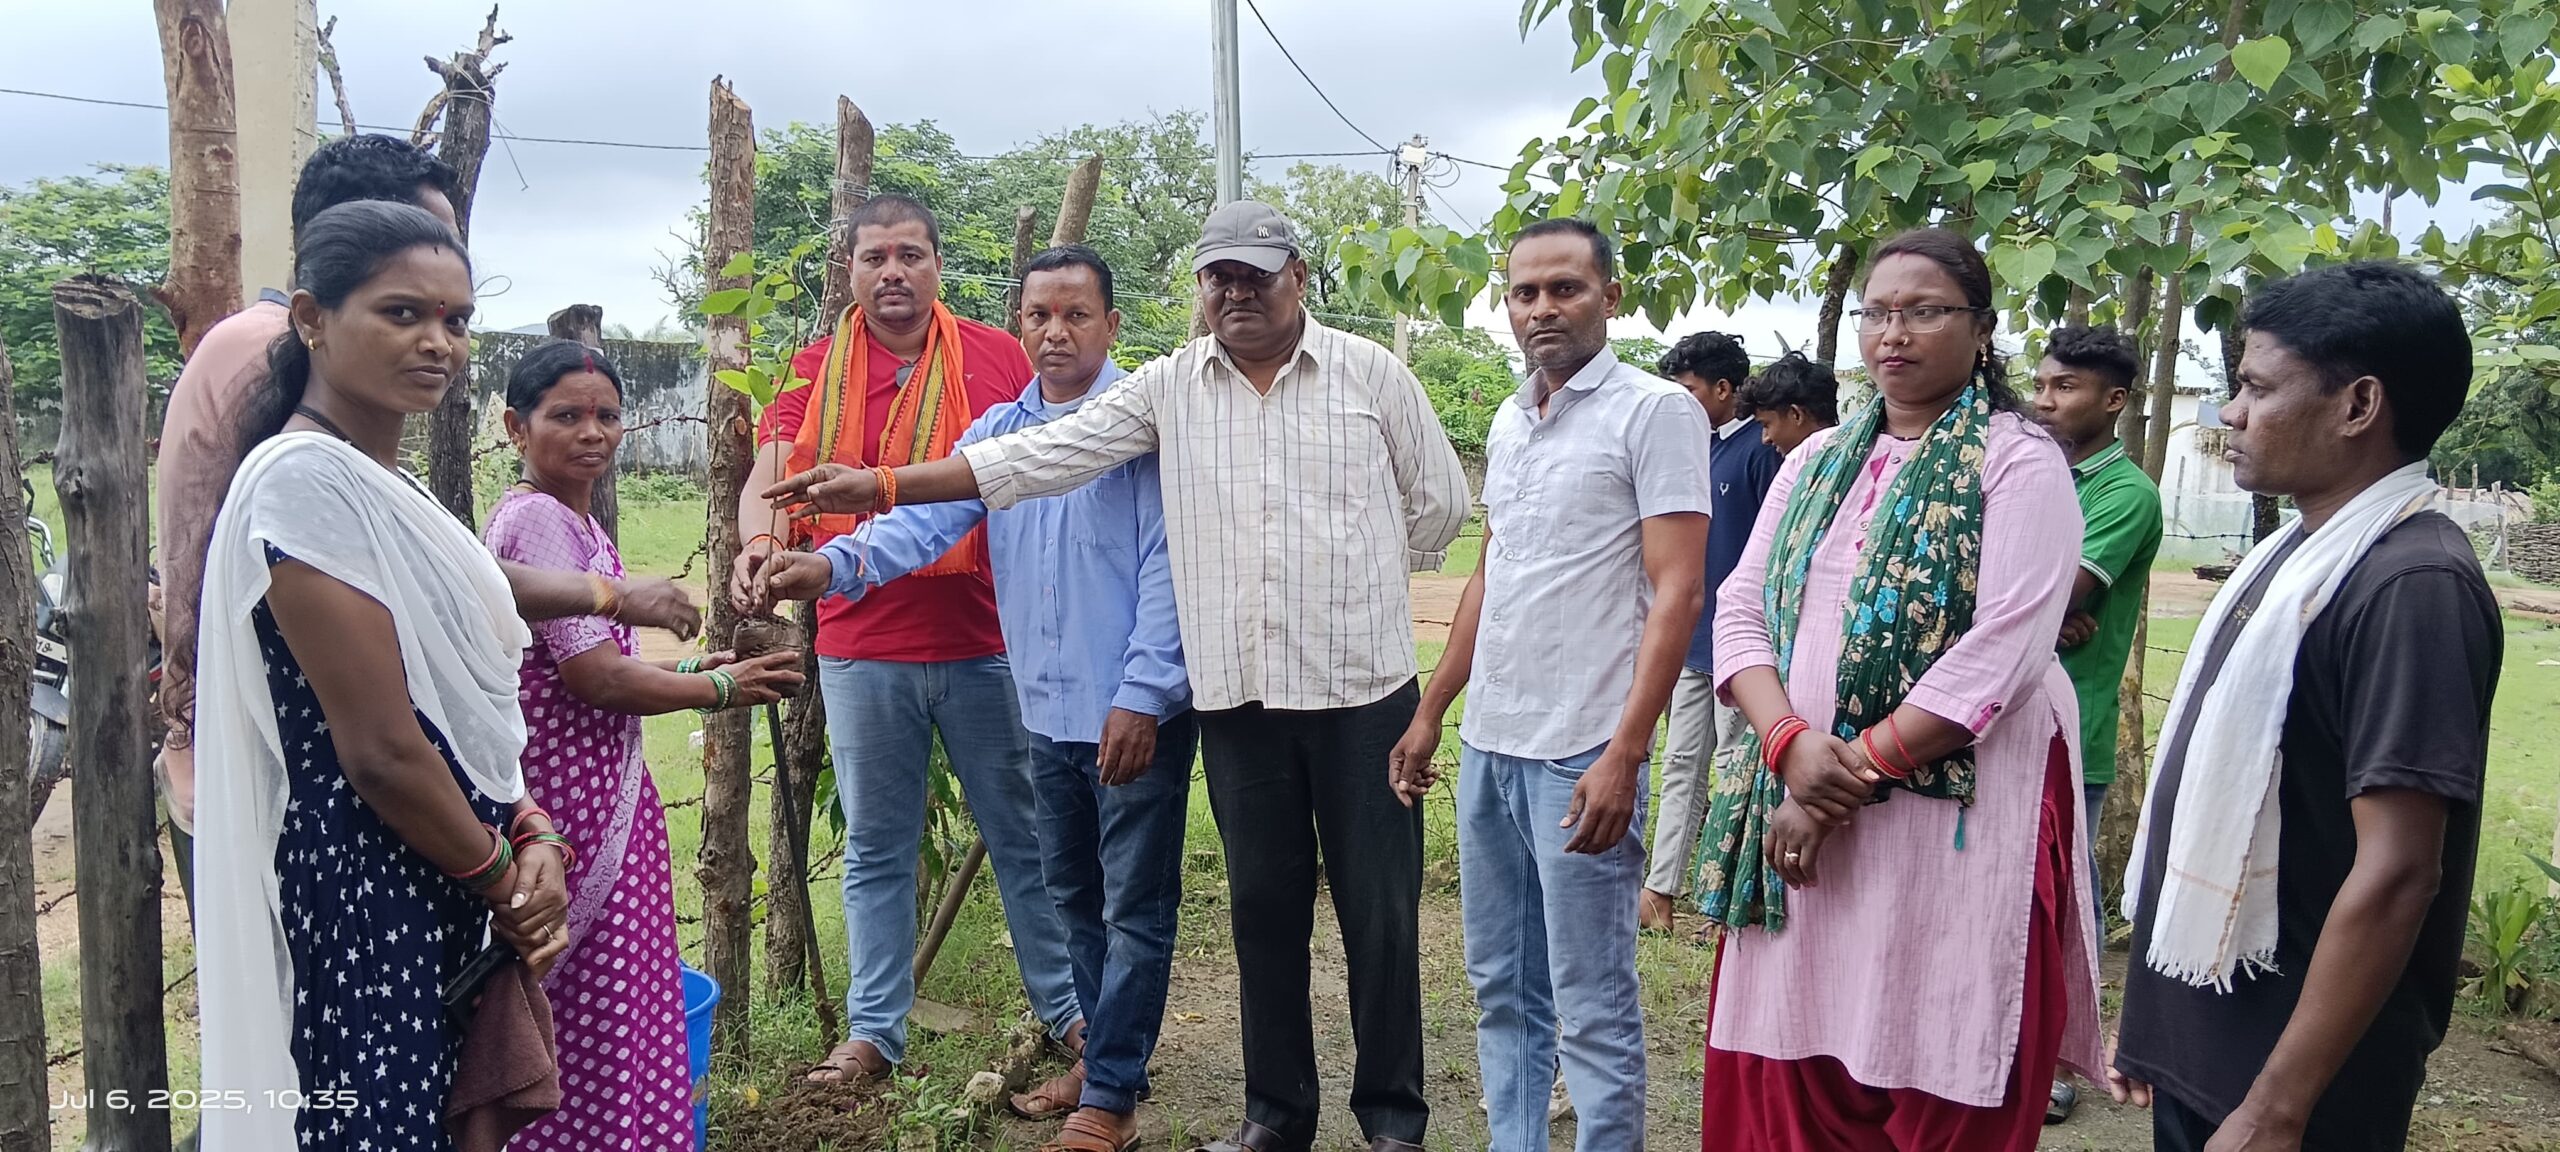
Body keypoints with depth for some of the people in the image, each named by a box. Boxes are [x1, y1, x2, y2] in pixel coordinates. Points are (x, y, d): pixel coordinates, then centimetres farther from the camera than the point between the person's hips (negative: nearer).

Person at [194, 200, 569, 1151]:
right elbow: (382, 753, -20)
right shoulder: (306, 478, -17)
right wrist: (508, 881, -7)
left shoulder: (382, 484, 12)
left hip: (443, 892, 9)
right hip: (364, 898, -9)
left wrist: (530, 832, 0)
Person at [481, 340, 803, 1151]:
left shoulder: (574, 522, 13)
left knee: (610, 1005, 15)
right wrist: (720, 689, -8)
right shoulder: (535, 519, -16)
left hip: (608, 792, 9)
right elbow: (597, 679, -20)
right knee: (589, 1009, -1)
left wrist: (688, 666, 9)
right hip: (569, 801, -9)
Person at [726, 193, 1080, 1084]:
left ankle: (1066, 1008, 25)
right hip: (860, 651, 1)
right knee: (876, 849, 12)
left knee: (1025, 834, 11)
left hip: (986, 641, -1)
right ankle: (873, 1031, 24)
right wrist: (759, 540, -24)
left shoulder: (998, 356, 2)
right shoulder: (816, 371, 4)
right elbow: (768, 481, -3)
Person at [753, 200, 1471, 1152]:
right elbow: (1039, 456, 2)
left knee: (1379, 907, 5)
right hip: (1235, 692, 2)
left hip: (1362, 687, -2)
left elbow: (1440, 501, 8)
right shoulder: (1171, 386, 5)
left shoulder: (1369, 371, 1)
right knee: (1263, 902, 11)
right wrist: (881, 485, -2)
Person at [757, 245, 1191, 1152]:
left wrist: (1143, 696, -18)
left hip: (1136, 712, -7)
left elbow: (1166, 565, -14)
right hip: (1049, 709, 7)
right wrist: (835, 564, -22)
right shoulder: (998, 430, 9)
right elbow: (927, 519, -3)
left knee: (1135, 905, 4)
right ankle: (1101, 1054, 36)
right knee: (1074, 893, 19)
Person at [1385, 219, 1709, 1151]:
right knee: (1501, 991, 15)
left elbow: (1676, 592, -12)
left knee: (1593, 1011, 2)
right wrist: (1429, 713, 17)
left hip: (1580, 756, -7)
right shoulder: (1507, 423, 14)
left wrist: (1623, 754, -19)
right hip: (1488, 744, 7)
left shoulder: (1656, 411, -7)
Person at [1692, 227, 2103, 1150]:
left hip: (1954, 815, -5)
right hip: (1802, 809, 5)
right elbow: (1742, 608, 6)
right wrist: (1789, 743, -11)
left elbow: (1999, 655, -14)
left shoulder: (2019, 466, -4)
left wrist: (1855, 769, -16)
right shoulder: (1817, 461, 13)